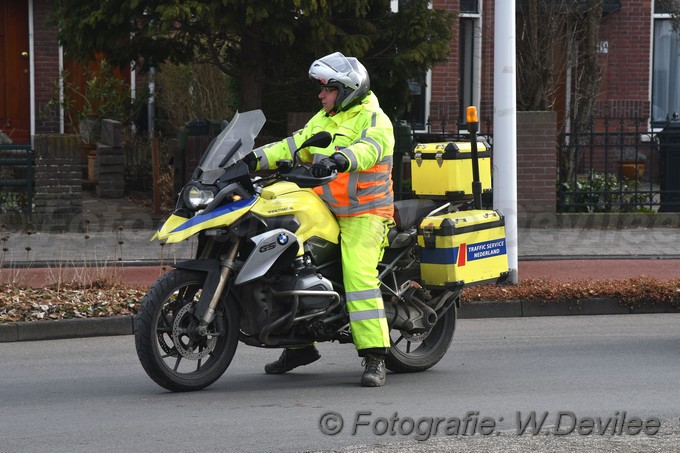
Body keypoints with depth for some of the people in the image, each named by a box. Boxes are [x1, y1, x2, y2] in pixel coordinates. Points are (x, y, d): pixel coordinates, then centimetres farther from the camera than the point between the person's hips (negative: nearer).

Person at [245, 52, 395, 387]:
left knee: (359, 275, -22)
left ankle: (374, 356, -22)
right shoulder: (322, 120, 20)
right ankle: (300, 345, 19)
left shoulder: (374, 120, -7)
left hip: (363, 213, -8)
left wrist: (338, 160, -47)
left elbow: (368, 148, -27)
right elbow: (295, 146, 15)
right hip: (324, 211, 8)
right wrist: (256, 158, 1)